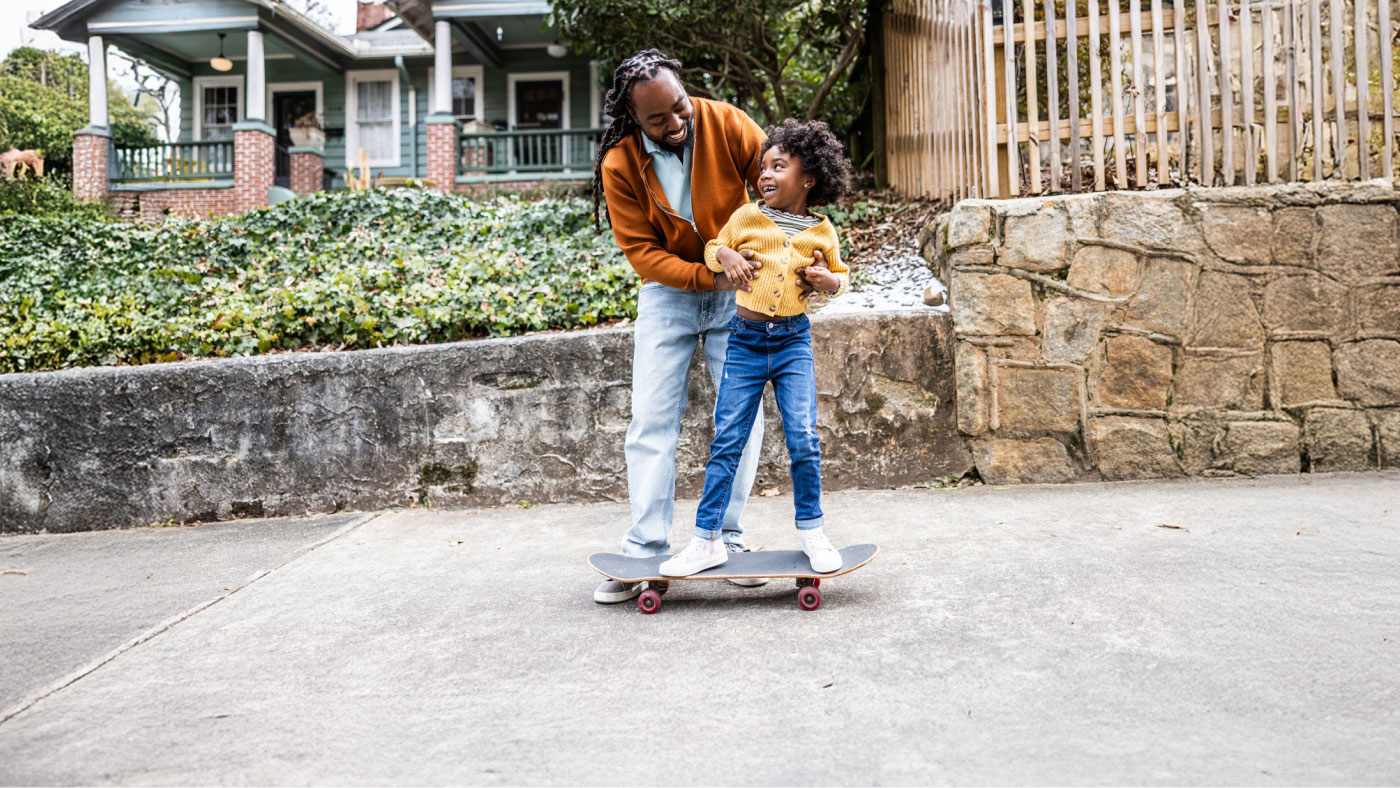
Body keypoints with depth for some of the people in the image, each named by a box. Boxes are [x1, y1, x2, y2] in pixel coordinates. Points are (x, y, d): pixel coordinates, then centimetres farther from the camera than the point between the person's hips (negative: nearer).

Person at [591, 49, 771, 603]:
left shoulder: (727, 126, -17)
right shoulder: (619, 165, -16)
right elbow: (641, 251, -15)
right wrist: (707, 276, -28)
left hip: (736, 290, 0)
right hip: (667, 293, 0)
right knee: (651, 421, -4)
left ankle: (725, 538, 11)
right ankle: (646, 549, 3)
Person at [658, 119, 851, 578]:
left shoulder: (821, 232, 4)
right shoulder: (745, 217, 2)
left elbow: (840, 277, 17)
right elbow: (713, 247, 15)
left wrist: (828, 279, -6)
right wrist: (725, 256, -8)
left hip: (793, 341, 0)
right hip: (745, 339, 0)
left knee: (804, 438, -8)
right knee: (726, 441, -1)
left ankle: (811, 531, 12)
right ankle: (707, 540, 6)